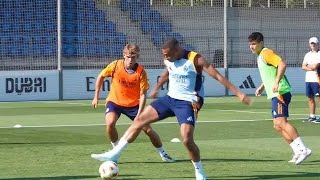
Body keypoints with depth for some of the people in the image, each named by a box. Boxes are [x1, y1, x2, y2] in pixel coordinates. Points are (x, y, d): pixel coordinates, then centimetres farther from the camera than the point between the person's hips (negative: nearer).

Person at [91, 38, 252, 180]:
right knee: (140, 119, 2)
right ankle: (114, 154, 8)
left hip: (188, 103, -7)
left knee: (187, 139, -21)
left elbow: (218, 76, -20)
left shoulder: (195, 60, -19)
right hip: (170, 98, 7)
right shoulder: (168, 60, 1)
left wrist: (238, 93, -26)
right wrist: (156, 88, 41)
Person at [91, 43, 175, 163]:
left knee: (148, 129, 0)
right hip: (114, 101, 0)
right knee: (110, 123, -27)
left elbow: (142, 94, -16)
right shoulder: (115, 66, -16)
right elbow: (101, 77, 2)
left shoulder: (141, 72, -18)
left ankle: (162, 153, 22)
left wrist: (139, 115, -23)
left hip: (133, 104, 0)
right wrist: (96, 97, 3)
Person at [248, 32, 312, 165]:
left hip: (280, 92, -10)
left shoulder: (266, 53, -9)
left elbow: (282, 64, -24)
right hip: (275, 94, 10)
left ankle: (302, 149, -25)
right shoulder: (260, 56, 21)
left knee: (280, 122, -20)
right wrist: (262, 87, 29)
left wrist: (276, 83, -31)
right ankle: (298, 152, 8)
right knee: (277, 126, 7)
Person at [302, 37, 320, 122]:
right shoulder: (308, 55, 17)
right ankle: (312, 116, 14)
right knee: (310, 98, 9)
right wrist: (311, 67, -8)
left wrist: (308, 66, 3)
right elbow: (303, 67, 8)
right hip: (308, 79, 7)